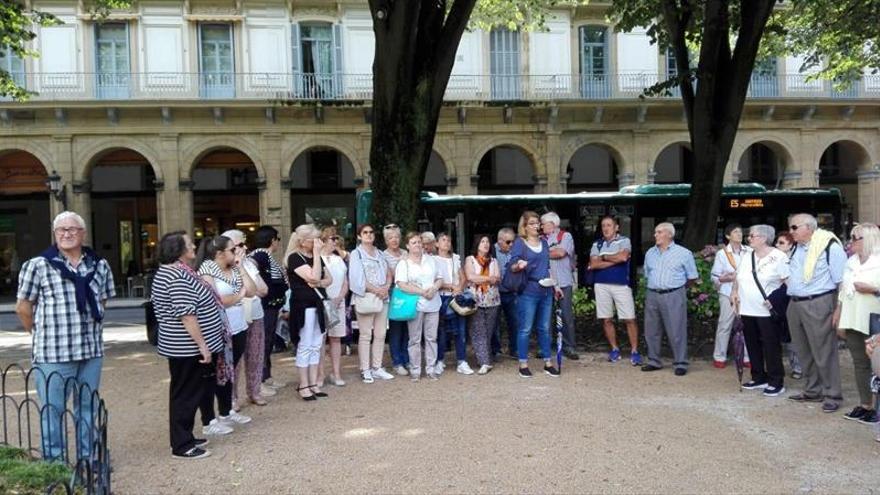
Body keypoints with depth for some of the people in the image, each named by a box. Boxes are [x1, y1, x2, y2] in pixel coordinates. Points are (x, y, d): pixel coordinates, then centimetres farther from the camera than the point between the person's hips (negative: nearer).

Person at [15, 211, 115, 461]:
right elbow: (23, 307, 0)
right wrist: (43, 335, 6)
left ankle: (88, 457, 28)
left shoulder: (99, 265, 5)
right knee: (53, 409, 5)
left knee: (87, 407, 15)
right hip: (53, 352, -4)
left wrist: (86, 329, 13)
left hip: (92, 350, 4)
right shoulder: (37, 265, -7)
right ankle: (54, 463, 19)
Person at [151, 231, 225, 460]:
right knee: (187, 395, -2)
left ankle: (185, 438, 26)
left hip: (183, 347, 11)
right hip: (188, 348, -11)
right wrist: (202, 344, -23)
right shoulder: (178, 276, -20)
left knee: (188, 394, 17)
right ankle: (182, 445, 7)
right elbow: (187, 314, -26)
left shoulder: (169, 271, 14)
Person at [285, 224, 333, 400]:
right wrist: (316, 253, -16)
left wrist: (319, 283, -9)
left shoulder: (316, 257, 15)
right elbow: (313, 276, -21)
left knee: (316, 346, 10)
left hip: (319, 305, 8)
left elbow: (329, 278, 12)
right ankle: (303, 386, 6)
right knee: (305, 346, -2)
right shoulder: (294, 257, -10)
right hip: (304, 306, -8)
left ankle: (313, 384, 17)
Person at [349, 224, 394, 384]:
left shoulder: (380, 253, 16)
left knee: (380, 334, 6)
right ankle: (365, 370, 3)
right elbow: (357, 278, -10)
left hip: (382, 298, 5)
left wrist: (386, 287, -6)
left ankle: (377, 367, 15)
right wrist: (376, 290, -15)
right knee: (365, 335, -3)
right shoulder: (356, 254, 0)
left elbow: (388, 273, 13)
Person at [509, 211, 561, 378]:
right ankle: (523, 364, 7)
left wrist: (554, 286, 21)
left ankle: (547, 362, 18)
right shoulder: (519, 243, -4)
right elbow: (511, 266, -10)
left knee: (544, 328, 11)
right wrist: (519, 265, -32)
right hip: (527, 292, -5)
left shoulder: (543, 242, 14)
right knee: (525, 329, -1)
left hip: (546, 291, 6)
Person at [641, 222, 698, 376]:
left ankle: (680, 364, 5)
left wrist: (676, 285, 8)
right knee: (651, 331, 9)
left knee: (677, 332, -4)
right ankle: (654, 361, 20)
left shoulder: (684, 253, -1)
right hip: (652, 295, 5)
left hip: (673, 296, -5)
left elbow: (692, 277, 4)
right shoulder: (650, 253, 13)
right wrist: (656, 285, 13)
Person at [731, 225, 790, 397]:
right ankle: (759, 378, 26)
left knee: (771, 347, 0)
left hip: (767, 311, -6)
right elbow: (738, 277, 18)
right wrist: (734, 292, 6)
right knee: (752, 345, 13)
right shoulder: (746, 255, 11)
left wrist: (775, 298, -15)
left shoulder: (779, 257, -8)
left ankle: (776, 382, 10)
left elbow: (787, 281, -10)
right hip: (747, 310, 7)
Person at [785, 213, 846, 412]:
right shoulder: (796, 248, 13)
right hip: (795, 305, 8)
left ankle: (832, 395, 11)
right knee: (804, 352, 15)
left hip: (818, 306, -8)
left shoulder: (830, 246, -10)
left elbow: (841, 281, -11)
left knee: (824, 353, -2)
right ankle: (812, 391, 27)